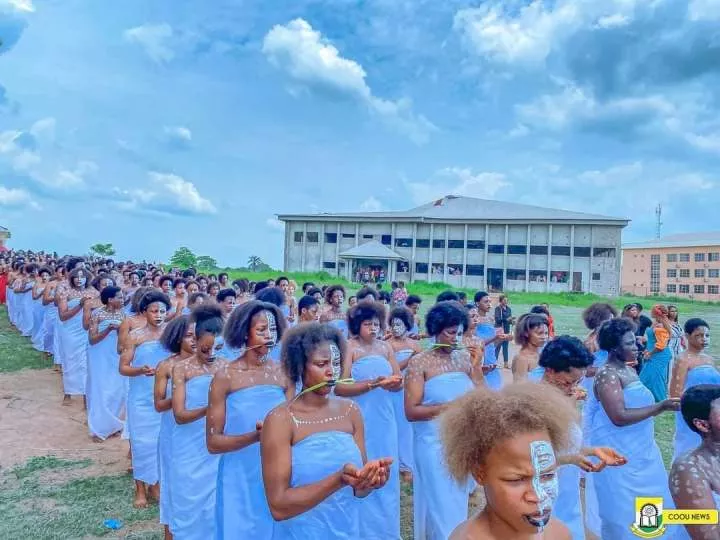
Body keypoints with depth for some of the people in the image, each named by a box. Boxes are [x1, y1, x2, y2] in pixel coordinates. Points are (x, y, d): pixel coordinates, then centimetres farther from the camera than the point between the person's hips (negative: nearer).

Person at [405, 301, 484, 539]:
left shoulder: (464, 357, 3)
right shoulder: (419, 362, -11)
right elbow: (411, 411, -17)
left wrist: (475, 364, -12)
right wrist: (448, 407, -24)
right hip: (435, 443, -5)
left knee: (458, 502, 18)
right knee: (440, 506, 5)